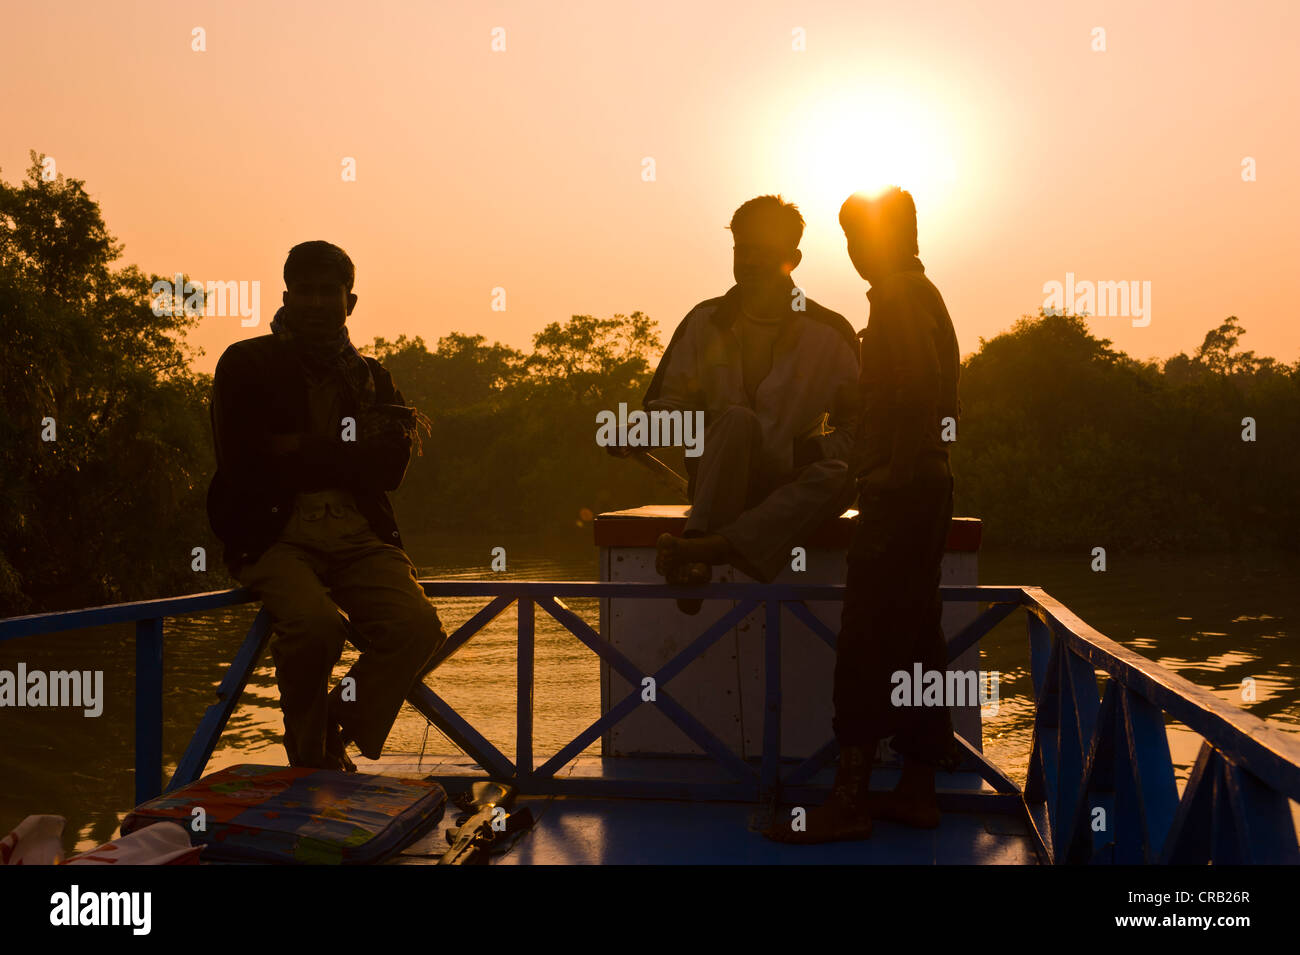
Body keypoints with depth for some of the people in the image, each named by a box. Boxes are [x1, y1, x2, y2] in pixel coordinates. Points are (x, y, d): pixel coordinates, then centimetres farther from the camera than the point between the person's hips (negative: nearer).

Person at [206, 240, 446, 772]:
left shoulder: (370, 376, 19)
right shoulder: (247, 365, 8)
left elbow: (389, 471, 5)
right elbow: (245, 464, -5)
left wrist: (304, 451, -6)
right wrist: (351, 448, -2)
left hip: (359, 537, 4)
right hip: (274, 534, -3)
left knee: (417, 627, -24)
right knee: (315, 623, -33)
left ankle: (336, 737, 2)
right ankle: (310, 759, -3)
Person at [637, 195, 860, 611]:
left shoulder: (829, 332, 6)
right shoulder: (706, 323, 10)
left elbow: (857, 422, 9)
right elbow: (670, 402, 14)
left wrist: (821, 447, -13)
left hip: (791, 487, 0)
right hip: (720, 484, 0)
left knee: (835, 477, -34)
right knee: (736, 419, -31)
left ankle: (708, 546, -50)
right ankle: (697, 557, -49)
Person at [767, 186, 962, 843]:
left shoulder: (898, 298, -9)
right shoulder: (923, 296, 22)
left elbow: (917, 391, -21)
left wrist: (893, 478, -21)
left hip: (898, 491, -10)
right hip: (926, 487, 10)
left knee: (866, 643, -10)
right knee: (915, 636, 11)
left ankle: (849, 801, -8)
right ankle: (917, 790, 17)